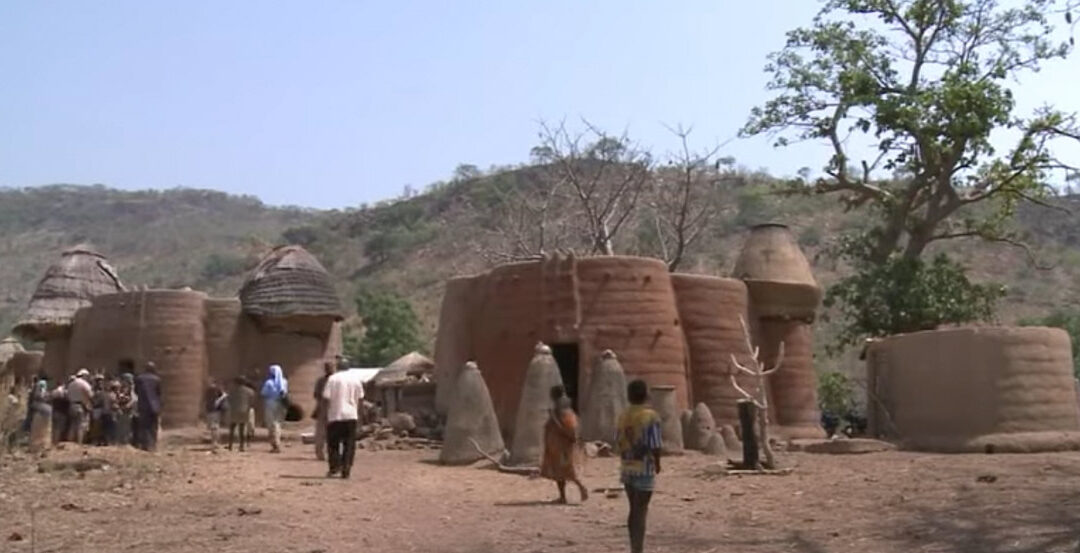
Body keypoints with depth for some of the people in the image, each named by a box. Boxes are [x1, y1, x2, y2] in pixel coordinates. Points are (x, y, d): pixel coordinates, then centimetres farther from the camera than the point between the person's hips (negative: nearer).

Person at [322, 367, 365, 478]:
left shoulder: (332, 378, -5)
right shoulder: (356, 378, 5)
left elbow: (327, 398, -8)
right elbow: (361, 398, 7)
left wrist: (327, 416, -1)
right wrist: (358, 412, 18)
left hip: (335, 416, -2)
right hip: (351, 415, 2)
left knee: (333, 443, 10)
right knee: (349, 444, 6)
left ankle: (334, 466, 1)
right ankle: (346, 470, 2)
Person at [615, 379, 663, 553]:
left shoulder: (623, 416, 4)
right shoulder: (651, 416, -13)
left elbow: (618, 443, 6)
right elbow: (655, 446, -15)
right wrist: (657, 463, 1)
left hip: (627, 469, 6)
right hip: (644, 469, -6)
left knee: (634, 510, 18)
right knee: (641, 512, -1)